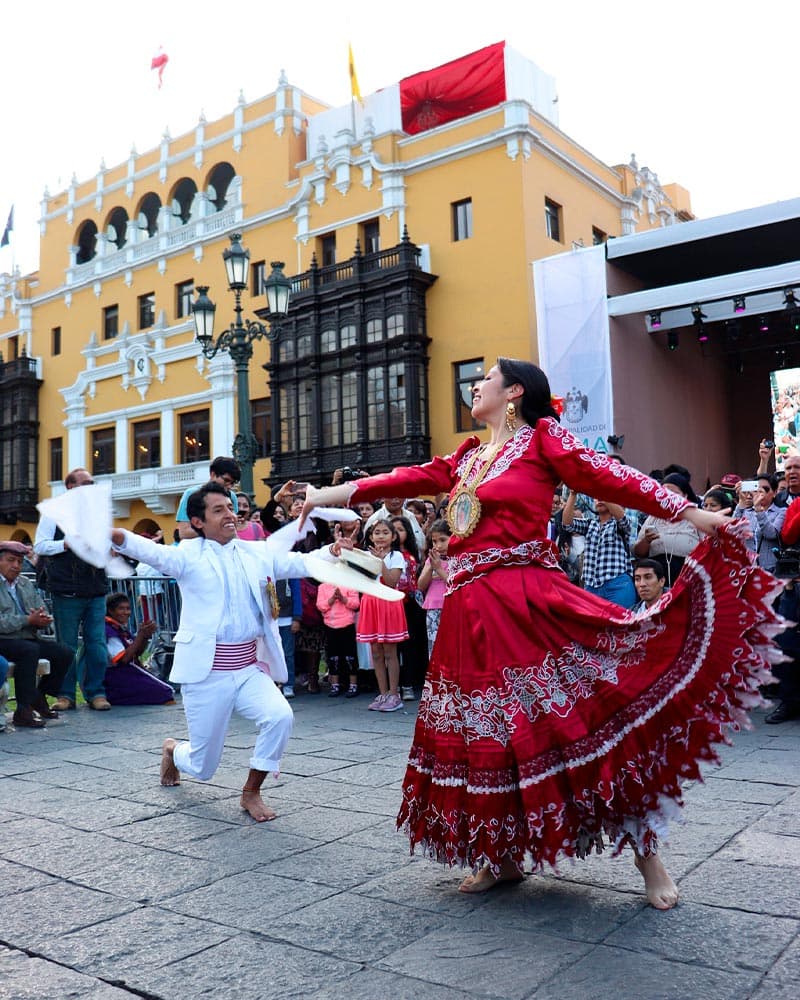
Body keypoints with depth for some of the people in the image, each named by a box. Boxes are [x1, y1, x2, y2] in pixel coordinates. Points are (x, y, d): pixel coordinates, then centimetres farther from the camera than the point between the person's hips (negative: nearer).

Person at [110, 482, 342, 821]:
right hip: (206, 673, -3)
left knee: (280, 717, -24)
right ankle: (172, 750, 46)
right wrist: (118, 537, -45)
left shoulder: (258, 552, 7)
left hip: (249, 669, 3)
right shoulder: (188, 555, -4)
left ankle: (251, 793, 2)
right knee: (201, 768, 6)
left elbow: (302, 563, 0)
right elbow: (152, 552, -23)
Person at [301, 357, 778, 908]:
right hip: (472, 614, 7)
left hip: (527, 605, -7)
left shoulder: (542, 437, -1)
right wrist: (333, 494, 14)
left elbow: (609, 477, -8)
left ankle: (645, 851, 11)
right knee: (486, 735, 12)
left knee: (580, 720, -7)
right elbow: (413, 478, 16)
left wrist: (693, 515, -16)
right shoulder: (469, 456, 18)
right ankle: (502, 858, 29)